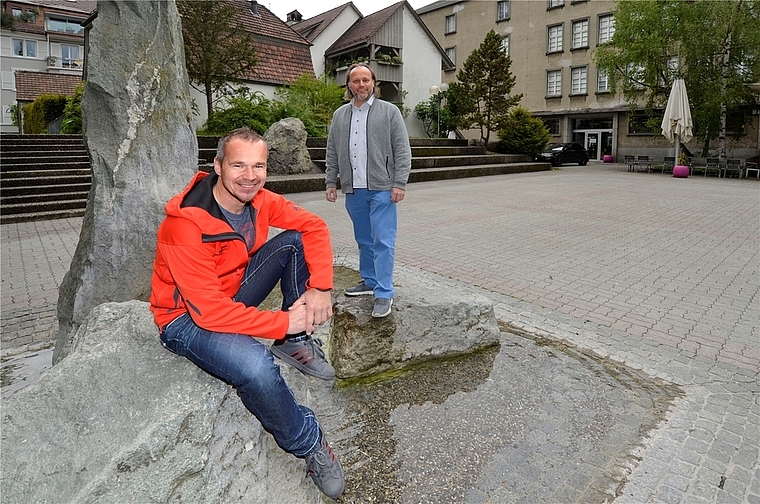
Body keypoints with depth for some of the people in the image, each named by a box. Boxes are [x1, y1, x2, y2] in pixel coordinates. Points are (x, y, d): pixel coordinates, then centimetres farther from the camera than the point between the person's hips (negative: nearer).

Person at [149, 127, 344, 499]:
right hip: (187, 320, -6)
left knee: (295, 240, -9)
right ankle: (311, 445, -6)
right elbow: (208, 311, -33)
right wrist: (283, 322, -26)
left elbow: (314, 226, -5)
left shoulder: (259, 200, -12)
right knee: (255, 365, -36)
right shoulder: (186, 224, -31)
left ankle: (296, 345, 0)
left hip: (234, 296, 7)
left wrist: (320, 287, -18)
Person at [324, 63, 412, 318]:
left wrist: (399, 184, -11)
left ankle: (384, 294, 0)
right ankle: (369, 282, 28)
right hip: (353, 190, 5)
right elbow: (332, 153, 16)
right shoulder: (339, 115, 13)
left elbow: (402, 151, -3)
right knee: (364, 240, 14)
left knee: (382, 241, -6)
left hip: (381, 189, -4)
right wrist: (330, 182, 10)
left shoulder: (389, 112, 1)